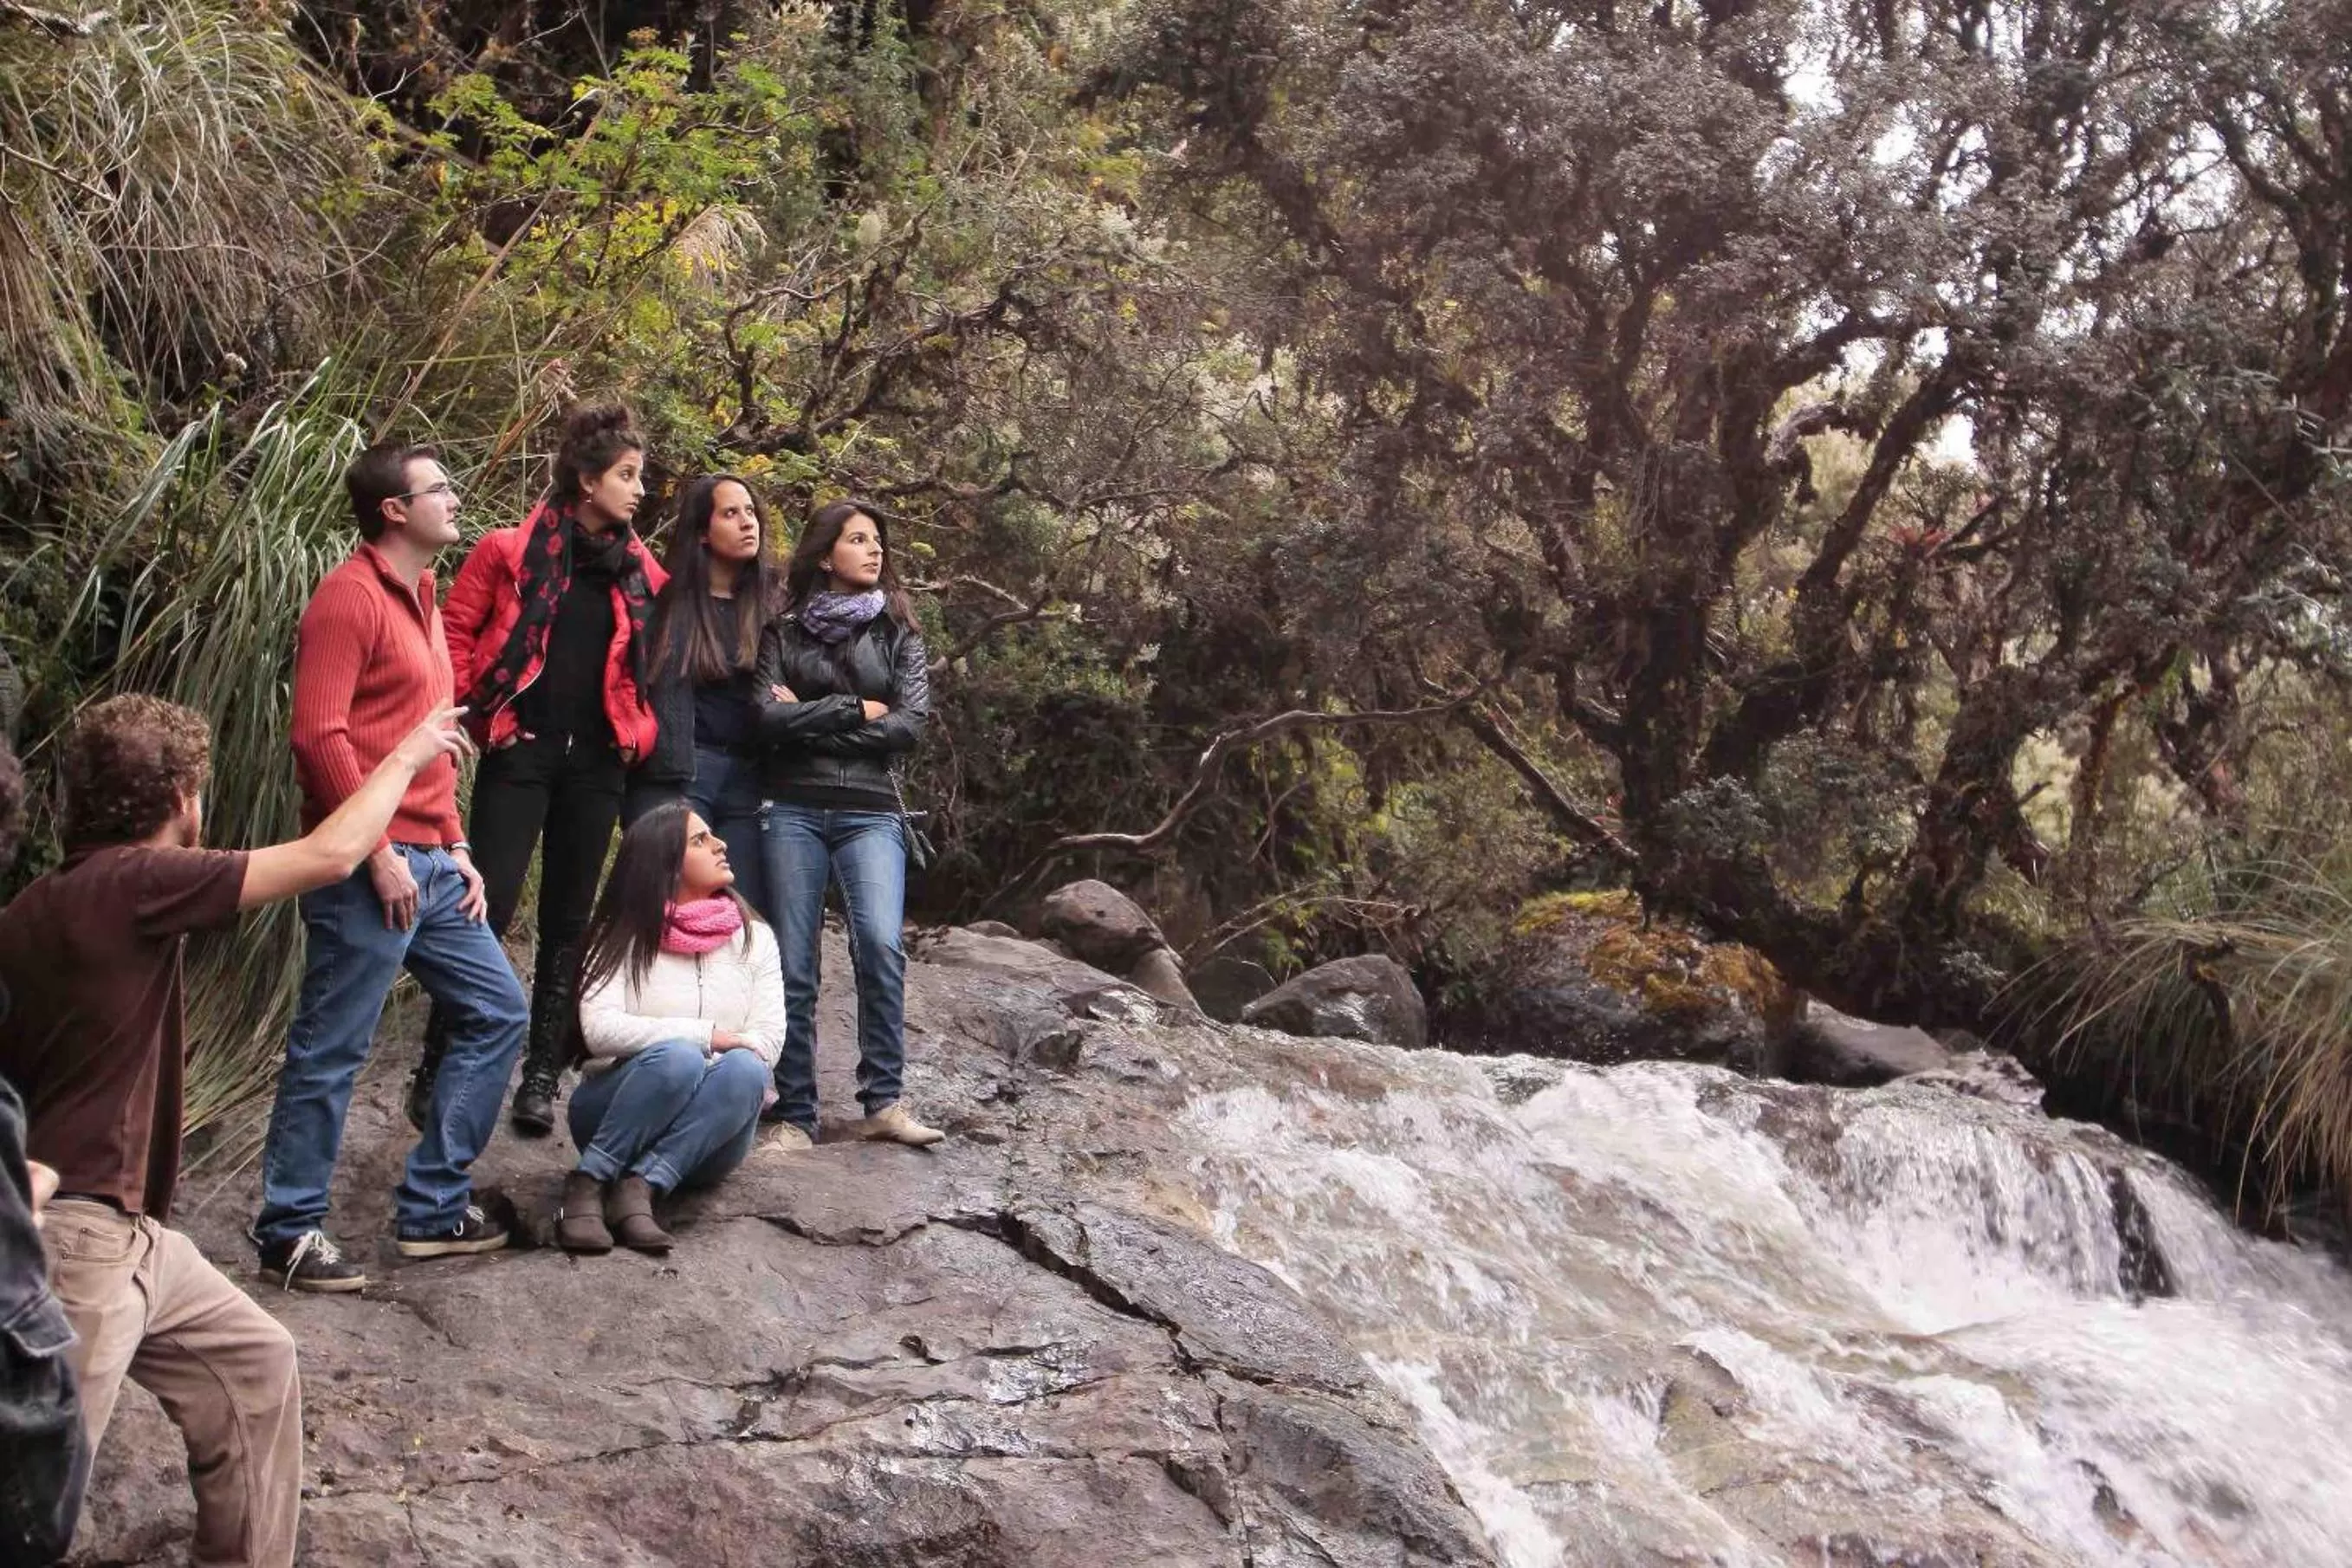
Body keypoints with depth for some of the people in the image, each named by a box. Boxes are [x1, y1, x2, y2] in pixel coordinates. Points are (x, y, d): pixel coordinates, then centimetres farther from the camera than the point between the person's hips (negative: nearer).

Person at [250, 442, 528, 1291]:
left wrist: (456, 848, 15)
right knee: (330, 1052, -2)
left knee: (496, 1013, 11)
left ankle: (433, 1208, 19)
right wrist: (379, 854, -19)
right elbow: (318, 734, -18)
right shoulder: (351, 596, -10)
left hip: (431, 866, 10)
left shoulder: (419, 600, 19)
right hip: (369, 868, -9)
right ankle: (289, 1234, 9)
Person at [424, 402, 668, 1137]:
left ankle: (542, 1076, 15)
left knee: (568, 918, 7)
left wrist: (639, 728, 6)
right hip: (520, 753, -4)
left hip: (596, 761, 4)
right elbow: (456, 631, -1)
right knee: (490, 906, -8)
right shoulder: (512, 551, -3)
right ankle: (438, 1068, 4)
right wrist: (481, 713, -6)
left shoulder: (638, 571, 10)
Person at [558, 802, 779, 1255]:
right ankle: (589, 1183, -24)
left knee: (746, 1069, -30)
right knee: (678, 1057, -34)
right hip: (614, 1113, -2)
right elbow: (600, 1030, -16)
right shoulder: (624, 935, 0)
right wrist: (705, 1035, -19)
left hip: (706, 1139, 2)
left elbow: (768, 1041, -2)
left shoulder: (755, 938, 7)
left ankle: (641, 1187, -33)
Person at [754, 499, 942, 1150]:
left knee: (881, 944, -19)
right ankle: (795, 1114, 5)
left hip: (871, 811, 0)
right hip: (793, 810, 0)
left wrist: (809, 720, -2)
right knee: (794, 963, -2)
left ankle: (882, 1102, -11)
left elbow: (910, 725, -1)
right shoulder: (783, 630, 9)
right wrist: (856, 711, -4)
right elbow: (766, 716, -5)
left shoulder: (897, 633, 12)